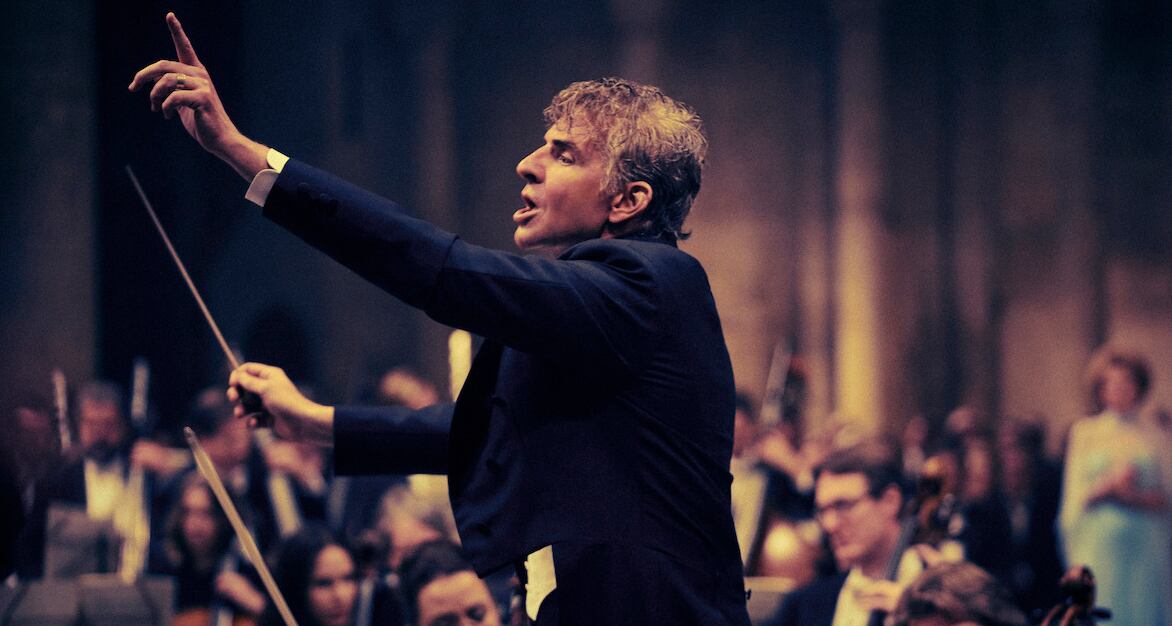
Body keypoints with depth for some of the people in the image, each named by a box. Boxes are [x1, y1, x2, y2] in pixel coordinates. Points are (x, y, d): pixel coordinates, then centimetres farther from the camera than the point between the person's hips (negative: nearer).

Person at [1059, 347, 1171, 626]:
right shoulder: (1085, 432, 9)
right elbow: (1074, 497, 6)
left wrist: (1134, 496, -13)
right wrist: (1108, 486, -10)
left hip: (1146, 548, 0)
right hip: (1098, 543, 0)